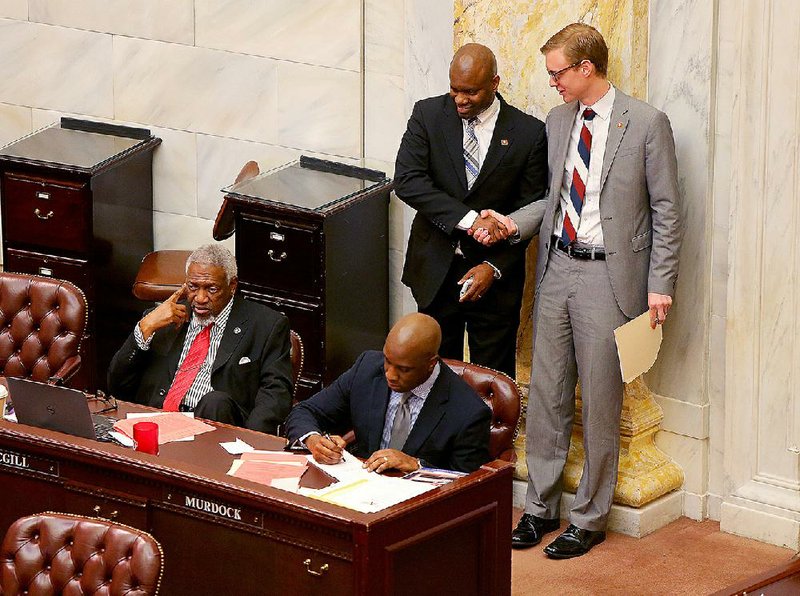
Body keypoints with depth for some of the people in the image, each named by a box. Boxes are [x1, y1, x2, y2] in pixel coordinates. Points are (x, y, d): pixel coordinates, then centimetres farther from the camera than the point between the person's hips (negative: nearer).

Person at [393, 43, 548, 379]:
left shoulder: (528, 133, -7)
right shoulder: (428, 115, -3)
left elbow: (532, 210, -4)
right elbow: (406, 180, -15)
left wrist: (494, 267, -13)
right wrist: (468, 219, -24)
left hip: (495, 275, -1)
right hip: (436, 270, 1)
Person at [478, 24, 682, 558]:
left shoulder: (646, 124, -9)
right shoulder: (558, 121, 9)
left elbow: (667, 211, -6)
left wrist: (660, 285, -9)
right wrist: (514, 223, 1)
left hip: (607, 278, -6)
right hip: (557, 269, 6)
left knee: (600, 404, 2)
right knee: (547, 394, 10)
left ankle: (589, 519, 14)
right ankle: (541, 507, 23)